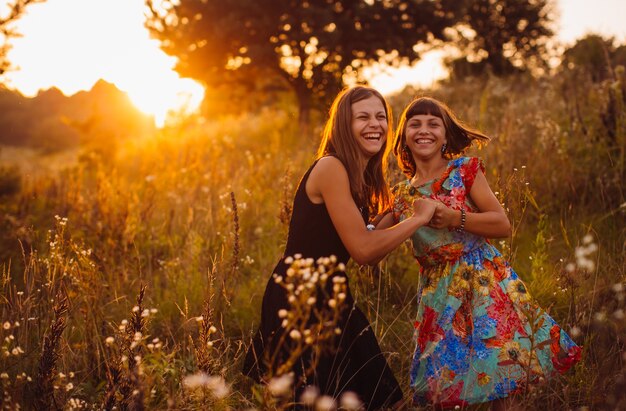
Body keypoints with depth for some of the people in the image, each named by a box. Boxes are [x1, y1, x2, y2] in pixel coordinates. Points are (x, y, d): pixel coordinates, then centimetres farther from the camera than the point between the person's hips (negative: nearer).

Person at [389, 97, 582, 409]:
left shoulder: (464, 170, -2)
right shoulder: (401, 194, 9)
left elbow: (503, 225, -9)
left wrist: (455, 218, -20)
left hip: (483, 279, -3)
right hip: (438, 292, 4)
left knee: (499, 368, -4)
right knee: (444, 376, 6)